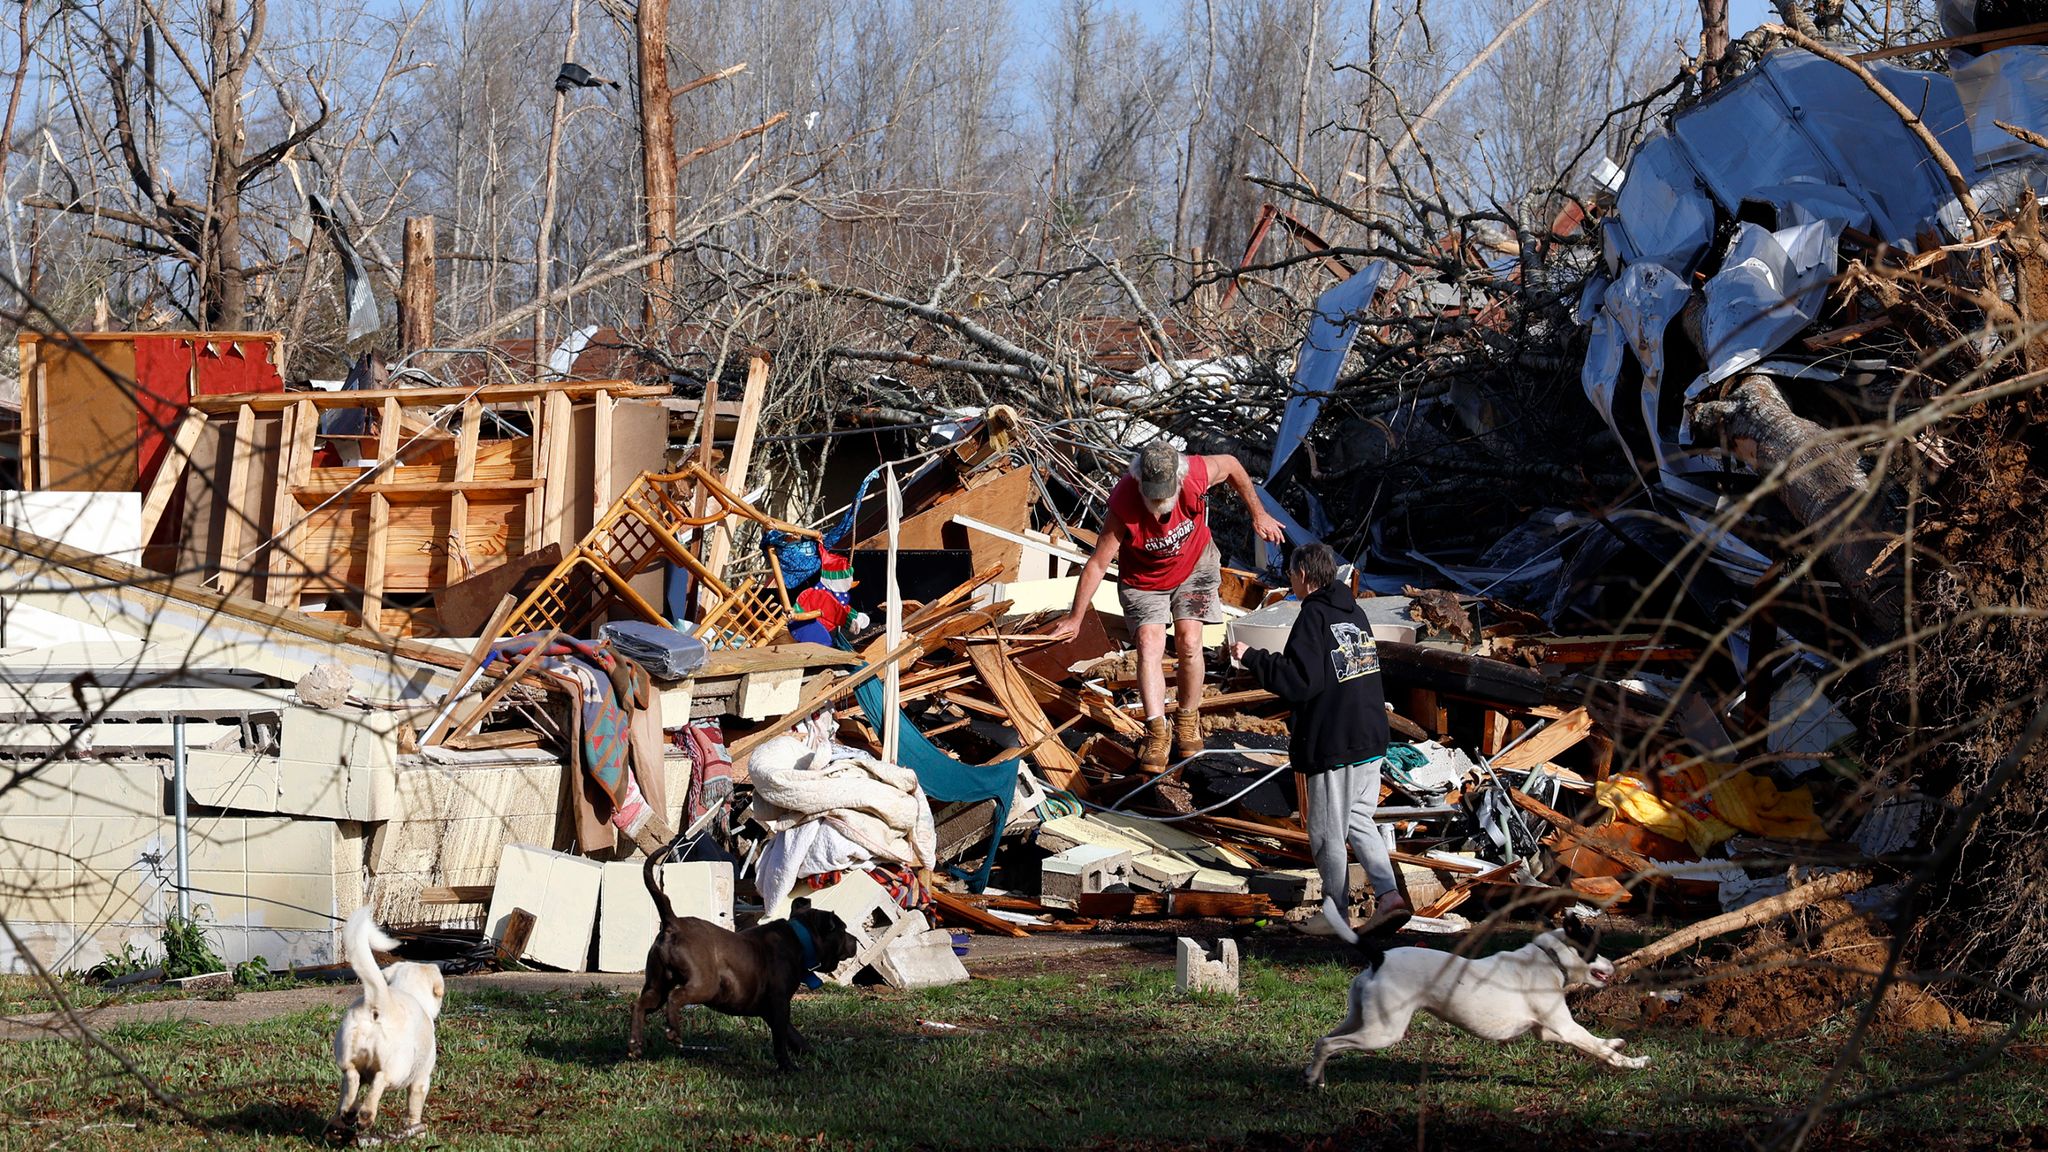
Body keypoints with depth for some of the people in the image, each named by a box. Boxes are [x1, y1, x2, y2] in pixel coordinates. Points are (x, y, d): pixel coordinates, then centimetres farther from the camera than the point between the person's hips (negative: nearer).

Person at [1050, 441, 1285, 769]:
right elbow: (1097, 565, -27)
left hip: (1194, 567, 2)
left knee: (1189, 643, -7)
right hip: (1144, 579, -2)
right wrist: (1075, 618, -23)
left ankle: (1188, 720, 12)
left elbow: (1231, 465, -7)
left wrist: (1258, 514, -1)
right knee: (1150, 646, -17)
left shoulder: (1197, 474, -32)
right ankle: (1156, 732, -19)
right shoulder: (1123, 506, -36)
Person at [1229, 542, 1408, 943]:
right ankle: (1387, 892, 6)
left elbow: (1301, 681, -20)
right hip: (1372, 739, 8)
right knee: (1358, 819, 19)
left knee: (1327, 831, 4)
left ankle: (1339, 912, 10)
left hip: (1333, 744, -8)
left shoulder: (1314, 616, -13)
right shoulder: (1356, 613, 11)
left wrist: (1251, 658, -13)